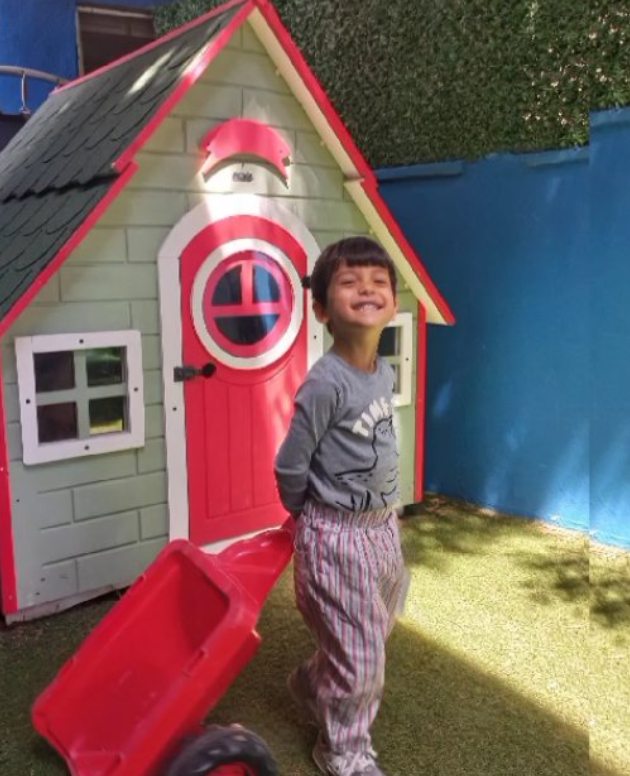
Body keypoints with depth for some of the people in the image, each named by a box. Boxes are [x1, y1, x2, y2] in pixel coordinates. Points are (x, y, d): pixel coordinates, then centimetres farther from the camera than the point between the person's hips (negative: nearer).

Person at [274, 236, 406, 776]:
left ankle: (311, 685, 51)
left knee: (375, 636, 24)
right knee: (358, 654, 5)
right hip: (338, 535, -8)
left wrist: (385, 508, 16)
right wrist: (311, 516, 0)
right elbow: (290, 467, -16)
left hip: (383, 525, 8)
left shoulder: (386, 373, 0)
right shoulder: (326, 384, -25)